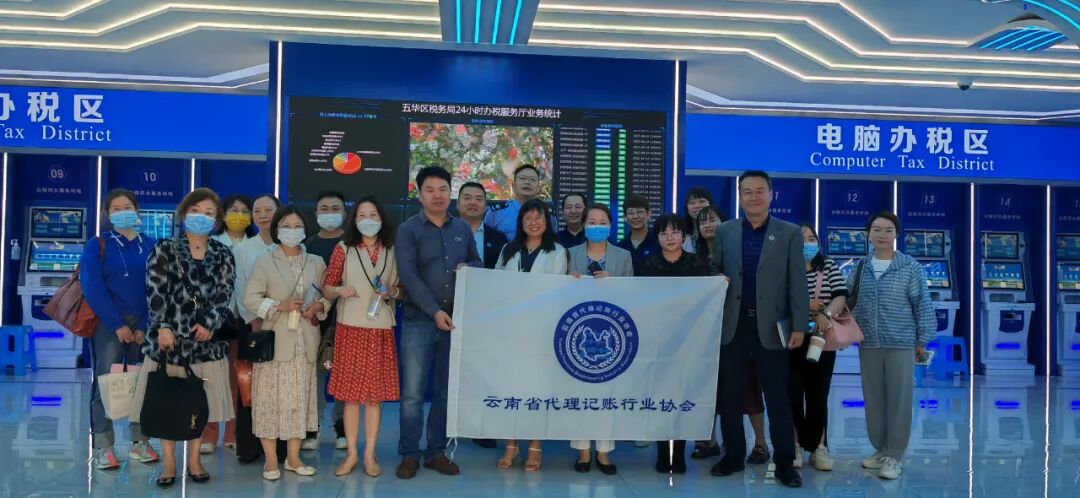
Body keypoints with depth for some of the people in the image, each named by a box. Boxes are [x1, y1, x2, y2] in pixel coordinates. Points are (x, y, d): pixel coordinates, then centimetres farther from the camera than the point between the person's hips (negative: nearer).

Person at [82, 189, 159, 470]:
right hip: (108, 324, -2)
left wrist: (145, 326, -8)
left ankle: (140, 442, 13)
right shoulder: (96, 245, 1)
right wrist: (118, 325, -13)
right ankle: (102, 447, 3)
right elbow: (93, 289, -8)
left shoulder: (151, 247, 7)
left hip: (143, 325, 2)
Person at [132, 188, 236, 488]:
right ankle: (168, 461, 14)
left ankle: (195, 458, 19)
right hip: (170, 334, -1)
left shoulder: (222, 255, 8)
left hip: (205, 336, 2)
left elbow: (224, 294, 0)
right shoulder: (165, 250, 3)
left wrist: (210, 324, -14)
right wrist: (163, 326, -15)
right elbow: (155, 291, -6)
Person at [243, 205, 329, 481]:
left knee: (300, 398, 6)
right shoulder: (264, 262, 1)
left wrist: (318, 306, -9)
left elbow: (328, 296, 12)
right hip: (275, 341, -3)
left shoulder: (316, 262, 11)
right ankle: (270, 460, 8)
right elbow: (250, 300, -5)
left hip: (305, 342, 3)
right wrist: (281, 306, -17)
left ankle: (293, 457, 17)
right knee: (272, 399, -1)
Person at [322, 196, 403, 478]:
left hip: (381, 330, 1)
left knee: (375, 393, 4)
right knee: (350, 392, 3)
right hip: (350, 328, -1)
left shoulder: (392, 252, 6)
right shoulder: (343, 249, 2)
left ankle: (370, 454, 13)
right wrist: (339, 290, -18)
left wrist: (394, 291, -9)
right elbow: (326, 289, 3)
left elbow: (401, 290, 12)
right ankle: (351, 454, 14)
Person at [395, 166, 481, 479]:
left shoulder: (463, 229, 12)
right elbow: (408, 275, -12)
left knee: (447, 390, 9)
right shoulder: (408, 230, -2)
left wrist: (469, 268, -4)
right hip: (419, 320, -4)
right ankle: (410, 455, 8)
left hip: (456, 319, 4)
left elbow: (478, 262, 21)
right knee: (413, 392, -3)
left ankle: (437, 452, 19)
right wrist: (434, 311, -20)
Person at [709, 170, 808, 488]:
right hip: (733, 327, 2)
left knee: (778, 399, 2)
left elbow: (798, 283, 0)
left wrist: (799, 326, -5)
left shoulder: (790, 233, 3)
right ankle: (733, 456, 19)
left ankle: (785, 463, 11)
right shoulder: (724, 232, 8)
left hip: (771, 328, -2)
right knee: (729, 397, 7)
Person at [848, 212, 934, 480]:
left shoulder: (911, 268, -3)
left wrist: (922, 340, -3)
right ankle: (880, 449, 24)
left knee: (898, 401, -1)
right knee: (873, 400, 10)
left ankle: (893, 456, 8)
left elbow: (923, 306, -2)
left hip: (901, 344, -3)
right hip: (868, 345, 4)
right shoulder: (860, 268, 6)